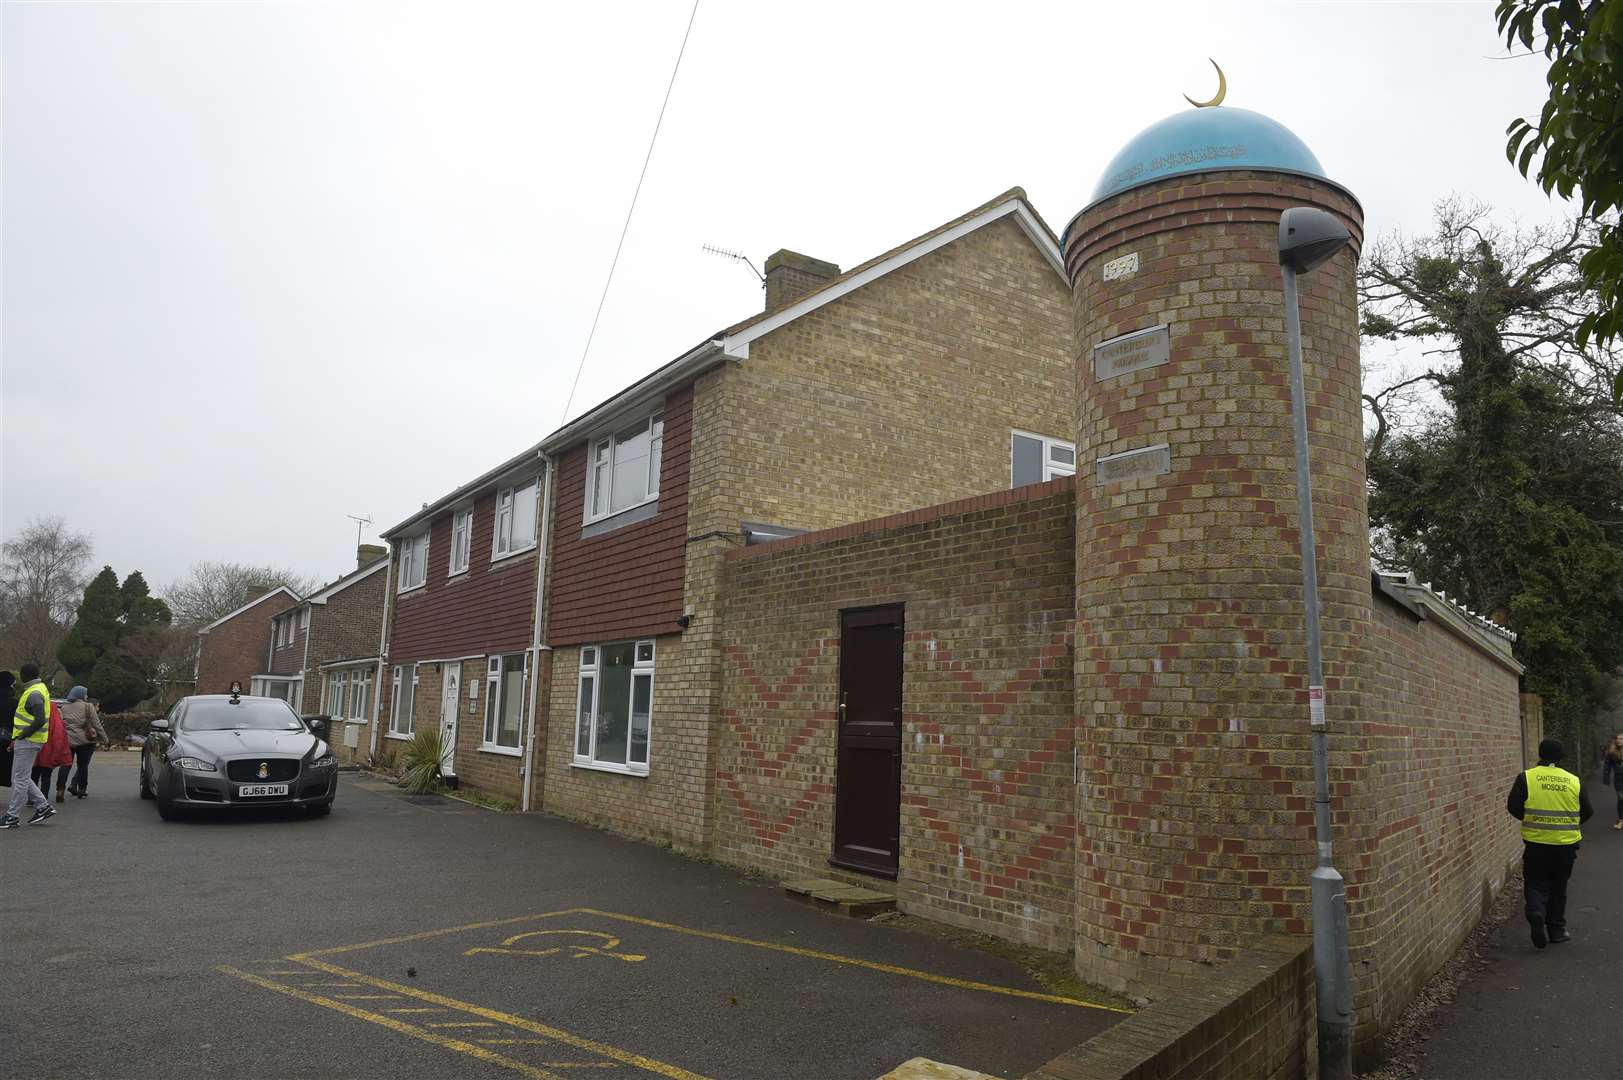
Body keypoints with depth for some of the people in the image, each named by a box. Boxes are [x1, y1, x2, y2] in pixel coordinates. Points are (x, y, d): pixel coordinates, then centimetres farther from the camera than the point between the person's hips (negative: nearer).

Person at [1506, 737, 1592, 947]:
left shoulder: (1526, 778, -8)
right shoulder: (1574, 781, -1)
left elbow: (1513, 806, -9)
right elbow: (1586, 812, 6)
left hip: (1536, 843, -2)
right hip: (1566, 843, 2)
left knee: (1536, 884, 8)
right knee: (1558, 888, 16)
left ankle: (1536, 915, -18)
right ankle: (1556, 930, 23)